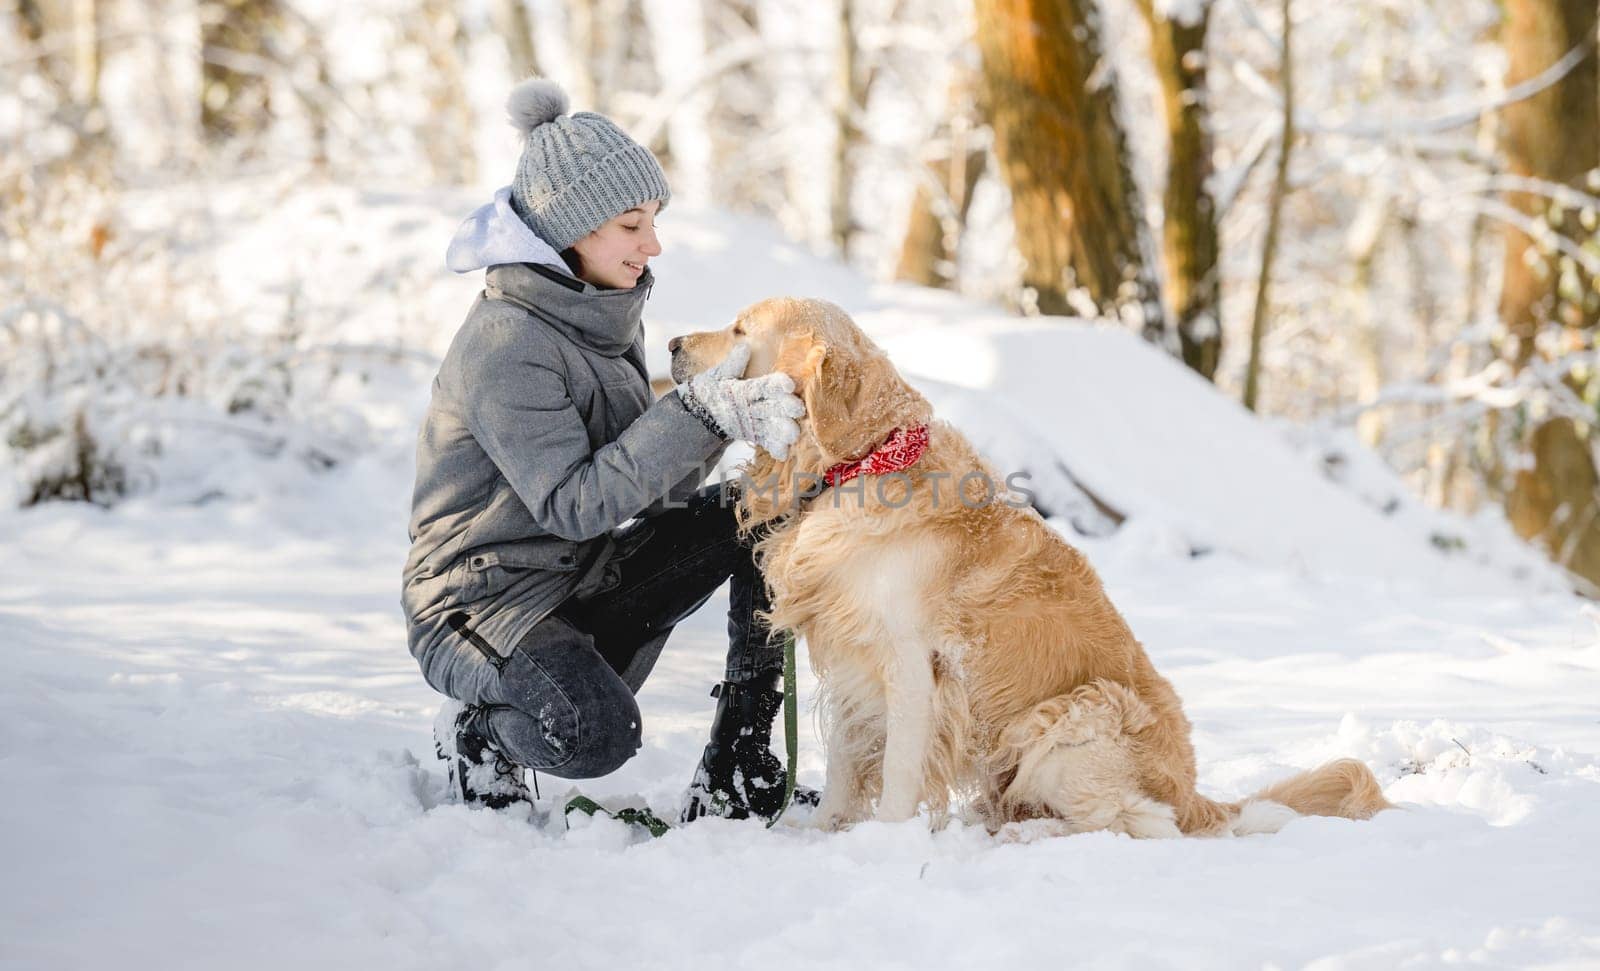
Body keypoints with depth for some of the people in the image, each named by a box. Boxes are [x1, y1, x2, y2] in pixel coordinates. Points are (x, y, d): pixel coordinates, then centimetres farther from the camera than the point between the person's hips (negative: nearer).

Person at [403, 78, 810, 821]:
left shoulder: (605, 310, 5)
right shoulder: (506, 345, -22)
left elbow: (652, 485, 5)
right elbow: (574, 504, -28)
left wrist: (731, 415, -13)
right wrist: (700, 414, -32)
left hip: (585, 578, 9)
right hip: (482, 600, -8)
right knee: (598, 736, -36)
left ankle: (735, 776, -5)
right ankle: (480, 728, 0)